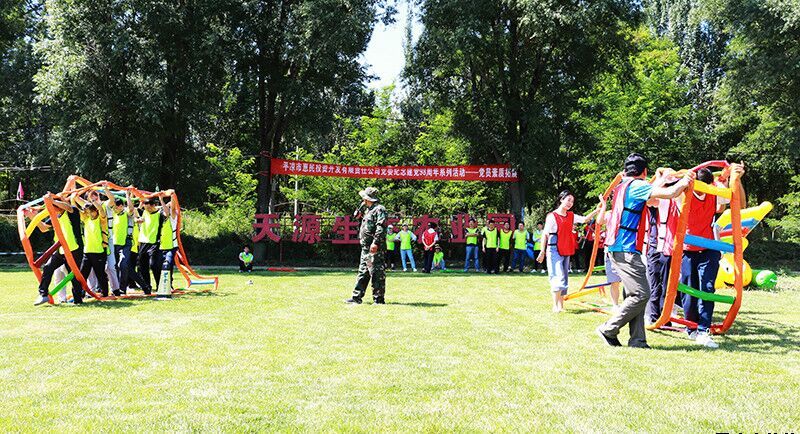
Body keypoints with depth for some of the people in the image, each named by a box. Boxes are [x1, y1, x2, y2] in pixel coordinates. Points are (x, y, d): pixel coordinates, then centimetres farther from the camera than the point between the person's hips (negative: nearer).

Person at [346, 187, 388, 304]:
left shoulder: (379, 209, -9)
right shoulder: (369, 210, 21)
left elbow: (381, 227, -19)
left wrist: (375, 242, -26)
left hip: (374, 248, -10)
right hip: (365, 247, 10)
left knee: (377, 273, -6)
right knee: (363, 272, 13)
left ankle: (379, 299, -3)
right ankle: (356, 297, 19)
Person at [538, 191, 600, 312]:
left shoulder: (571, 216, 12)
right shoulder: (552, 216, -8)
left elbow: (585, 219, 7)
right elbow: (545, 234, -10)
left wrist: (597, 210, -7)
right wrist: (542, 251, -14)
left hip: (566, 252, 7)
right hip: (554, 251, -7)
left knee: (564, 279, 9)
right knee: (558, 278, -13)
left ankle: (561, 305, 15)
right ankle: (555, 306, -9)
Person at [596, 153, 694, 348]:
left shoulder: (621, 186, 19)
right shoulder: (637, 185, -8)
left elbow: (650, 195, 34)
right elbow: (669, 193, -15)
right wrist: (684, 182, 4)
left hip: (616, 249, 10)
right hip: (626, 250, -10)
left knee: (635, 294, 10)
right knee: (641, 294, -8)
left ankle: (637, 340, 8)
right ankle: (608, 330, -3)